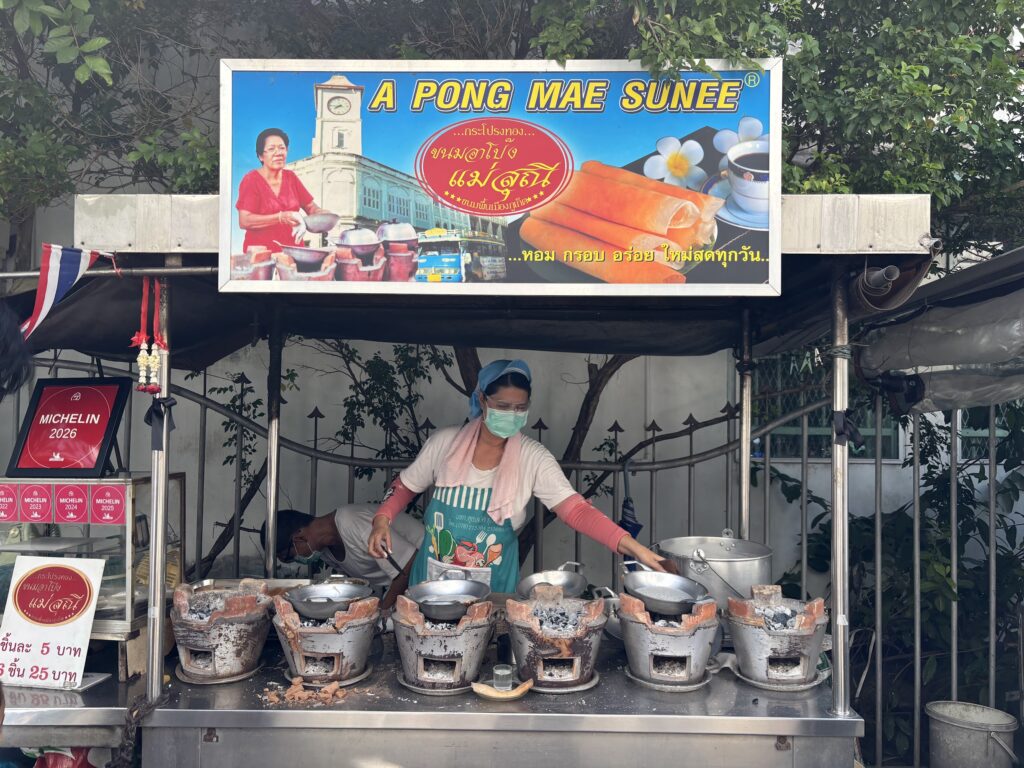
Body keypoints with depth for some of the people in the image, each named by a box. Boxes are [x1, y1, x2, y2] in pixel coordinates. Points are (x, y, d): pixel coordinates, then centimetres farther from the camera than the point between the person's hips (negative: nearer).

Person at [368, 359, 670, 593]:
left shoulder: (532, 458, -12)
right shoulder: (445, 442, -9)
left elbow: (576, 510, -19)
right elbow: (406, 485, 5)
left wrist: (631, 545, -31)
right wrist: (382, 520, -13)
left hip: (493, 586, -1)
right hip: (432, 578, 1)